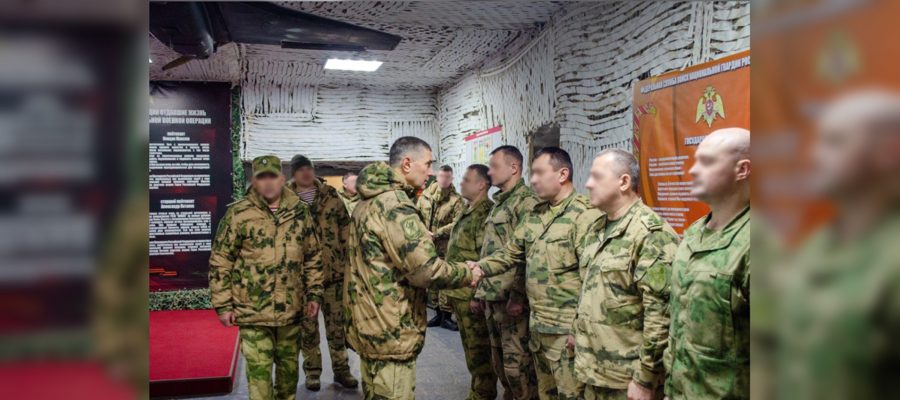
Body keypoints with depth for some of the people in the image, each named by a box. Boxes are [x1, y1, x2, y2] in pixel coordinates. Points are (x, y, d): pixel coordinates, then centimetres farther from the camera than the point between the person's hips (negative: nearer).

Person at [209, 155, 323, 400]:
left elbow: (313, 258, 12)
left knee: (289, 366, 17)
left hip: (291, 309, 4)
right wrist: (223, 305, -5)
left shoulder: (301, 213, 4)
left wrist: (314, 294, 8)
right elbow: (220, 262, -3)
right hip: (253, 311, -3)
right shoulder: (238, 214, -6)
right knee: (259, 370, -2)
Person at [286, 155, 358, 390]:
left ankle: (341, 368, 20)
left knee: (336, 321, 8)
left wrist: (348, 255, 4)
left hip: (334, 270, 1)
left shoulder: (330, 194, 5)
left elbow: (345, 227, 8)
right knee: (308, 323, 8)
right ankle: (312, 370, 22)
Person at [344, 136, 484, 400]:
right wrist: (467, 274, -7)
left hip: (369, 323, 10)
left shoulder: (369, 201, 12)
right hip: (392, 331, -10)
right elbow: (426, 270, -23)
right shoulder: (395, 205, -20)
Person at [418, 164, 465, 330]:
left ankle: (446, 316, 6)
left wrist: (436, 233, -18)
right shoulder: (425, 195, 7)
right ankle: (438, 313, 24)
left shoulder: (456, 200, -7)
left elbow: (457, 224, -16)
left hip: (445, 248, -4)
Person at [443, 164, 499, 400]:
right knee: (470, 346, 18)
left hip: (472, 296, -9)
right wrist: (449, 290, 19)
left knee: (478, 349, 2)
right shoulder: (467, 213, 14)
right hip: (458, 294, 9)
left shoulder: (486, 213, -16)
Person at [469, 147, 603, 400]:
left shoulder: (585, 215, -15)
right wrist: (480, 267, -1)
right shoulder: (536, 215, 12)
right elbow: (512, 252, 16)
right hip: (538, 324, 8)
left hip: (567, 329, -8)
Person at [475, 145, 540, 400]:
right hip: (492, 297, 9)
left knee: (517, 361, -4)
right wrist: (482, 290, 19)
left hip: (513, 299, -9)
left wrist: (518, 296, -20)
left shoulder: (527, 201, -12)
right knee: (499, 358, 16)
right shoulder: (498, 203, 18)